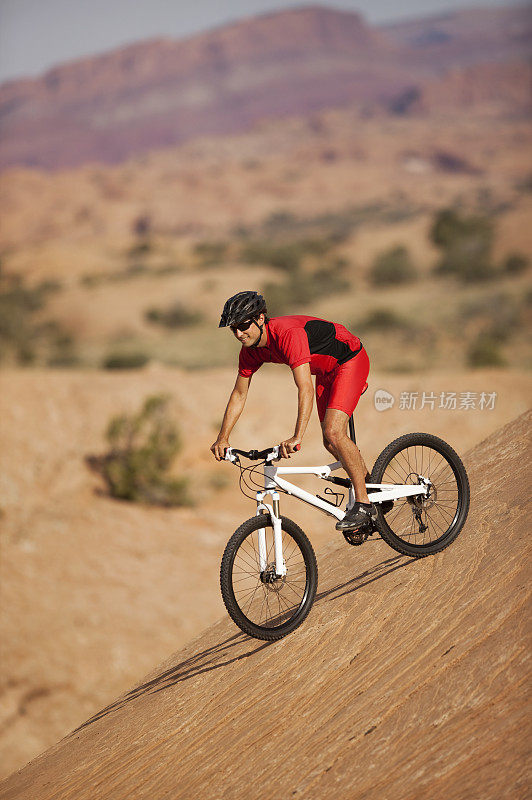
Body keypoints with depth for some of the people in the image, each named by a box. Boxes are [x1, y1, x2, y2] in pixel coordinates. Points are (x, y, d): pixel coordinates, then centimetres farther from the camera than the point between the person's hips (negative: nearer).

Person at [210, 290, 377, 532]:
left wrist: (297, 437, -51)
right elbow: (239, 394, 2)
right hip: (326, 370, 9)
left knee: (333, 432, -22)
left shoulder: (288, 334, -36)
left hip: (350, 359, -9)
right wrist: (222, 439, -3)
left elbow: (305, 388, -43)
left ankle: (364, 504, -13)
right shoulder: (251, 350, -10)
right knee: (330, 442, 6)